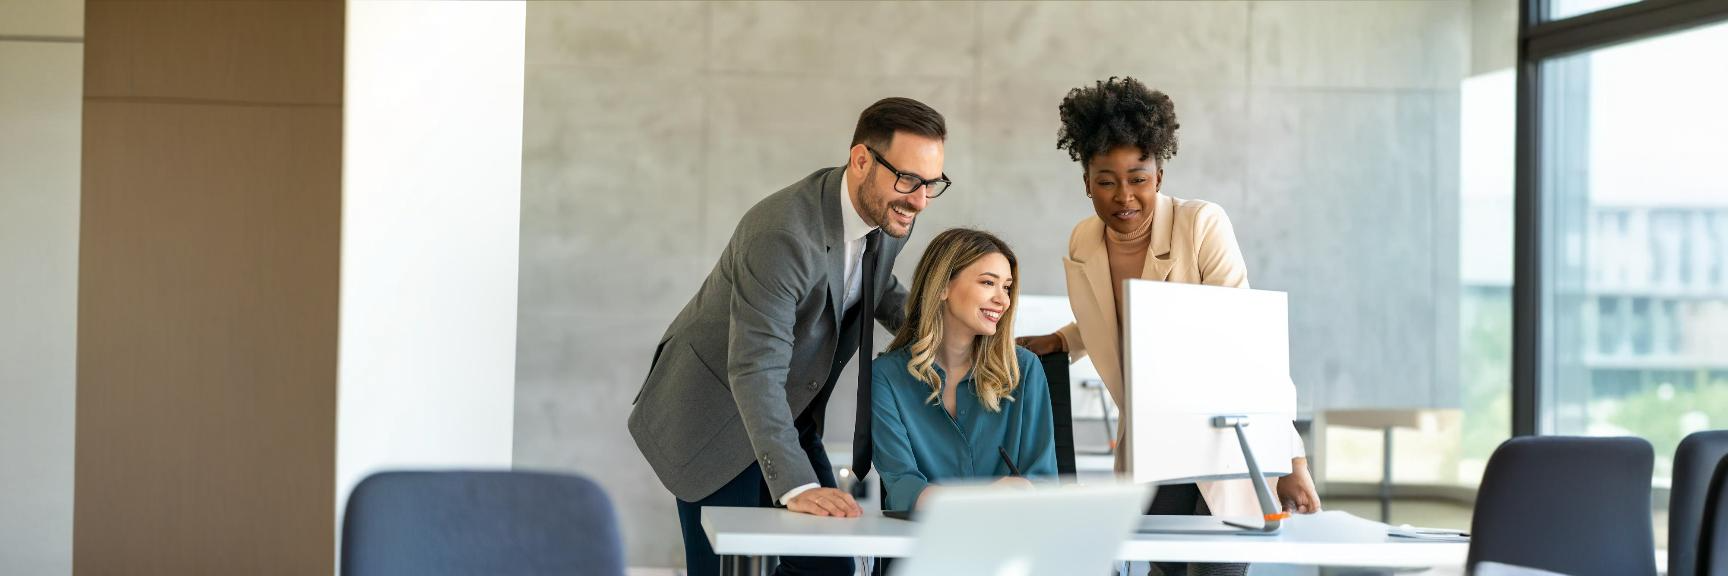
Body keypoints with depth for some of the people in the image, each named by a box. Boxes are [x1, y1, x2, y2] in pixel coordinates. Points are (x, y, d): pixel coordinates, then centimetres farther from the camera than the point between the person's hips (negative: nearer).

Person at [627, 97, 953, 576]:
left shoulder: (889, 215, -6)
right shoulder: (783, 234, -32)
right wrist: (796, 486, -45)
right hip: (713, 416, -8)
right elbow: (755, 373, -37)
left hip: (789, 416, 8)